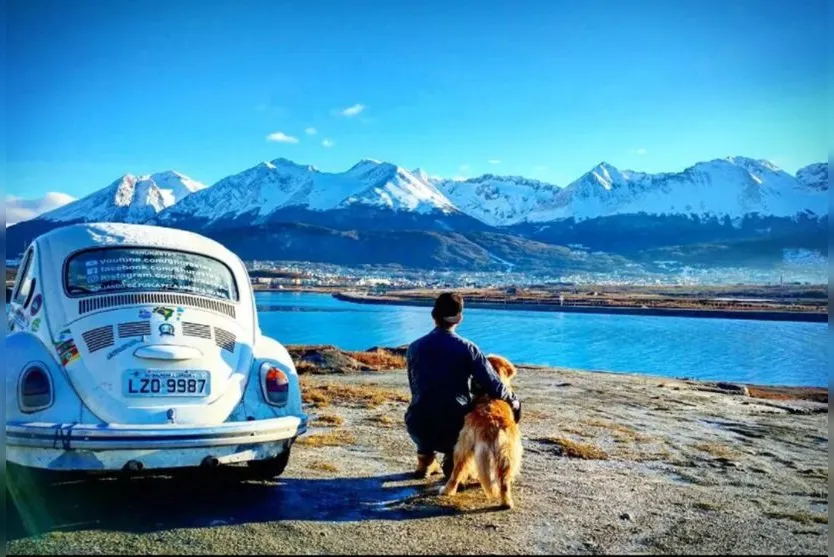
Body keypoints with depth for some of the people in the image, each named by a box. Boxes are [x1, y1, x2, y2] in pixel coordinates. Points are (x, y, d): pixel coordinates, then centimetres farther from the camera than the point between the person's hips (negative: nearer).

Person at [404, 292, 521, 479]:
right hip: (454, 430, -3)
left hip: (420, 429, 3)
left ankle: (425, 460, 24)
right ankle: (452, 459, 10)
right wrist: (514, 402, 14)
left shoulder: (414, 348, 2)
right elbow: (495, 388, -8)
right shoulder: (467, 348, -6)